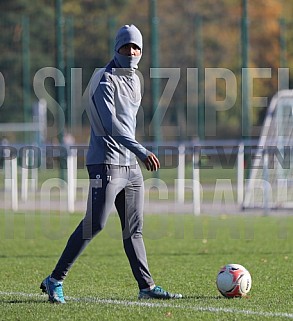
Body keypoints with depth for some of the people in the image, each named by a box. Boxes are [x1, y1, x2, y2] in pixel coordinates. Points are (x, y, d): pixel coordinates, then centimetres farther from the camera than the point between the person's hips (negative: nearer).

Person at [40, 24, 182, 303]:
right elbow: (110, 123, -22)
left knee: (133, 229, 9)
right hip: (107, 163, -8)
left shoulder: (134, 80, 17)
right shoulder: (105, 81, -11)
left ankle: (146, 286, 11)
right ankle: (55, 280, -8)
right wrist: (140, 151, -30)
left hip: (131, 165, 9)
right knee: (94, 224, -13)